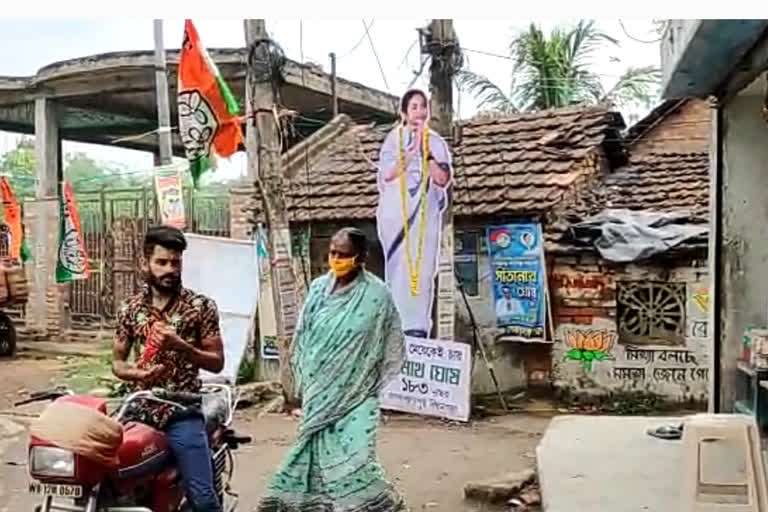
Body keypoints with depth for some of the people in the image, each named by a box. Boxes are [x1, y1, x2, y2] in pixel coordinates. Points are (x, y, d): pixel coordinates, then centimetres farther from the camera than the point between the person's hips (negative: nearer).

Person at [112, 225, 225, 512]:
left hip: (182, 412, -3)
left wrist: (180, 344, -19)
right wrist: (137, 373, -11)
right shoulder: (129, 309, 6)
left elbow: (217, 362, -3)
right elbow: (117, 362, 12)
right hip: (138, 410, 3)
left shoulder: (201, 306, -3)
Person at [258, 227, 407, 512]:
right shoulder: (319, 288, 4)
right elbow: (303, 336, 12)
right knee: (316, 450, 9)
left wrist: (365, 382, -2)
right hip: (319, 391, 5)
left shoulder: (376, 294, -10)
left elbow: (391, 347, -5)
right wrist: (305, 381, 10)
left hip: (354, 392, -4)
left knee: (352, 455, -11)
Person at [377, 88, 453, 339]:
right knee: (399, 267, -3)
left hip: (426, 213, 1)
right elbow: (387, 174, -7)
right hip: (396, 212, -1)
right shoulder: (394, 138, 5)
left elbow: (443, 179, 1)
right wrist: (413, 151, -9)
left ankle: (418, 326, -1)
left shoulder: (436, 142, 9)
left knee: (423, 267, -3)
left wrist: (427, 153, -9)